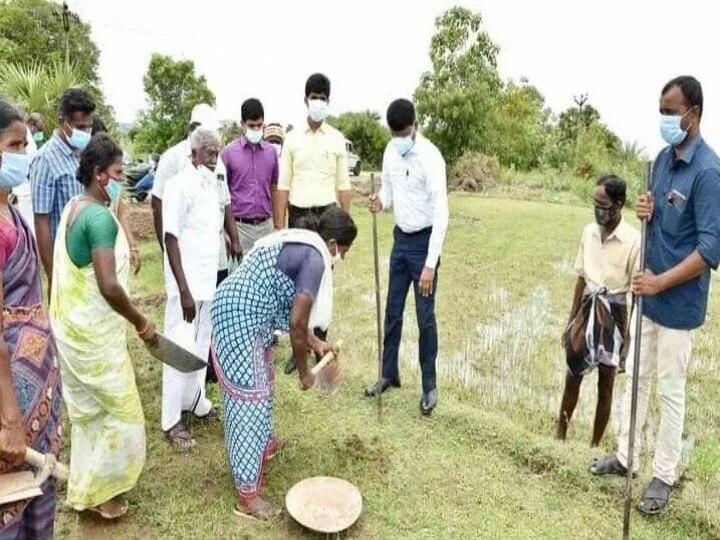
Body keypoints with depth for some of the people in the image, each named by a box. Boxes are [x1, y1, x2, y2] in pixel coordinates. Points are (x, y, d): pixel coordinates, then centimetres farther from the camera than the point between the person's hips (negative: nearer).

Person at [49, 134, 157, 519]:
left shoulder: (73, 208, 7)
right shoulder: (100, 217, -23)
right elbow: (108, 286, -29)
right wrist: (141, 322, -17)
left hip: (71, 328, 10)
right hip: (94, 334, -10)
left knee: (87, 410, 22)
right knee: (122, 413, 6)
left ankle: (84, 483, 37)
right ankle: (94, 491, 21)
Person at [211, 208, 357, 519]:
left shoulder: (297, 244, 16)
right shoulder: (315, 258, -14)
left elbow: (289, 309, 23)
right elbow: (297, 322, -16)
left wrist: (315, 344, 26)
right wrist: (303, 372, -3)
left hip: (240, 312, 11)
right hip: (240, 318, -11)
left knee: (261, 383, 26)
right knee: (249, 396, -4)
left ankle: (263, 444, 48)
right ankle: (247, 495, 6)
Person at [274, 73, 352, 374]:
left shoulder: (337, 139, 4)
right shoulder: (292, 138, 5)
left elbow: (343, 184, 5)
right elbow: (283, 185, 3)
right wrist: (280, 224, -3)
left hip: (326, 214, -1)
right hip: (298, 215, 1)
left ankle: (321, 346, 16)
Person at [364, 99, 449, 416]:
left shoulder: (430, 157, -20)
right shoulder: (391, 151, 2)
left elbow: (441, 213, -22)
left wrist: (430, 264, -25)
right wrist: (381, 202, -12)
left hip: (424, 241, -6)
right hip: (400, 238, 7)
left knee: (425, 317, 2)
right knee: (392, 311, 14)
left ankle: (429, 385, 18)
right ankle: (389, 373, 30)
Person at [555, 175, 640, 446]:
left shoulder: (633, 240, -15)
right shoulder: (589, 232, 1)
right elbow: (581, 279, 8)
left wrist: (629, 338, -10)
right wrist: (571, 321, 10)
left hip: (613, 314, -4)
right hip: (587, 310, 4)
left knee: (606, 383, 9)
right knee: (573, 374, 13)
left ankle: (595, 444, 24)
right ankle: (560, 431, 30)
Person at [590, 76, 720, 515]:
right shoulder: (663, 158, 5)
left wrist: (660, 282, -22)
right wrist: (647, 212, -6)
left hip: (679, 303, -7)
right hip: (648, 293, 8)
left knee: (671, 392, 7)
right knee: (636, 378, 17)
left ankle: (664, 476, 25)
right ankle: (625, 457, 33)